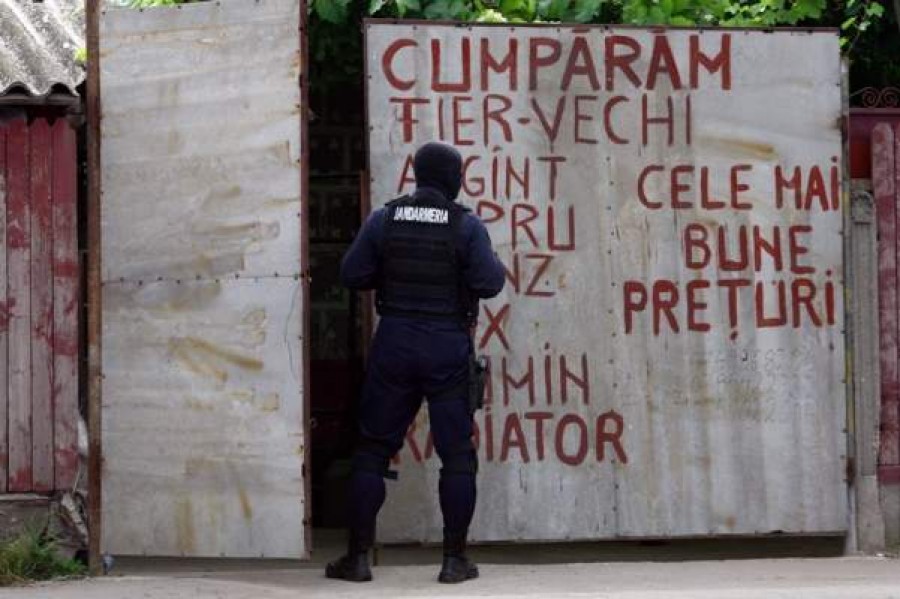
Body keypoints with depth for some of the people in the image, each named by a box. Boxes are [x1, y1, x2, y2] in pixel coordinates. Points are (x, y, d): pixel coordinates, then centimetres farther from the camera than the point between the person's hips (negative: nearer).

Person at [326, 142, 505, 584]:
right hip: (448, 348, -2)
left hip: (394, 344, 2)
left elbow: (352, 275, 0)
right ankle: (455, 559, 5)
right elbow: (490, 283, -10)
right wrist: (493, 262, 10)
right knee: (456, 454, 6)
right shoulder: (466, 226, -6)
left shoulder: (384, 220, 0)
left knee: (373, 449, 8)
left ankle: (358, 556, 6)